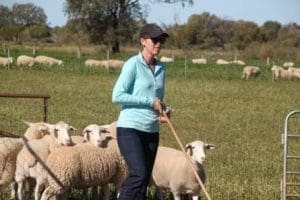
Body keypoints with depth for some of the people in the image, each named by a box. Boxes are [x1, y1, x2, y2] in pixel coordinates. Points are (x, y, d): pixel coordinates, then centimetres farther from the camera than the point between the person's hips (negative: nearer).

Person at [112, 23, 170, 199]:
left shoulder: (161, 68, 13)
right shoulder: (133, 64, -7)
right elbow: (117, 96, -14)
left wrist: (165, 111, 1)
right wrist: (150, 102, -13)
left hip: (152, 131, 7)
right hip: (130, 128, -7)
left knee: (144, 182, 5)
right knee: (139, 174, -22)